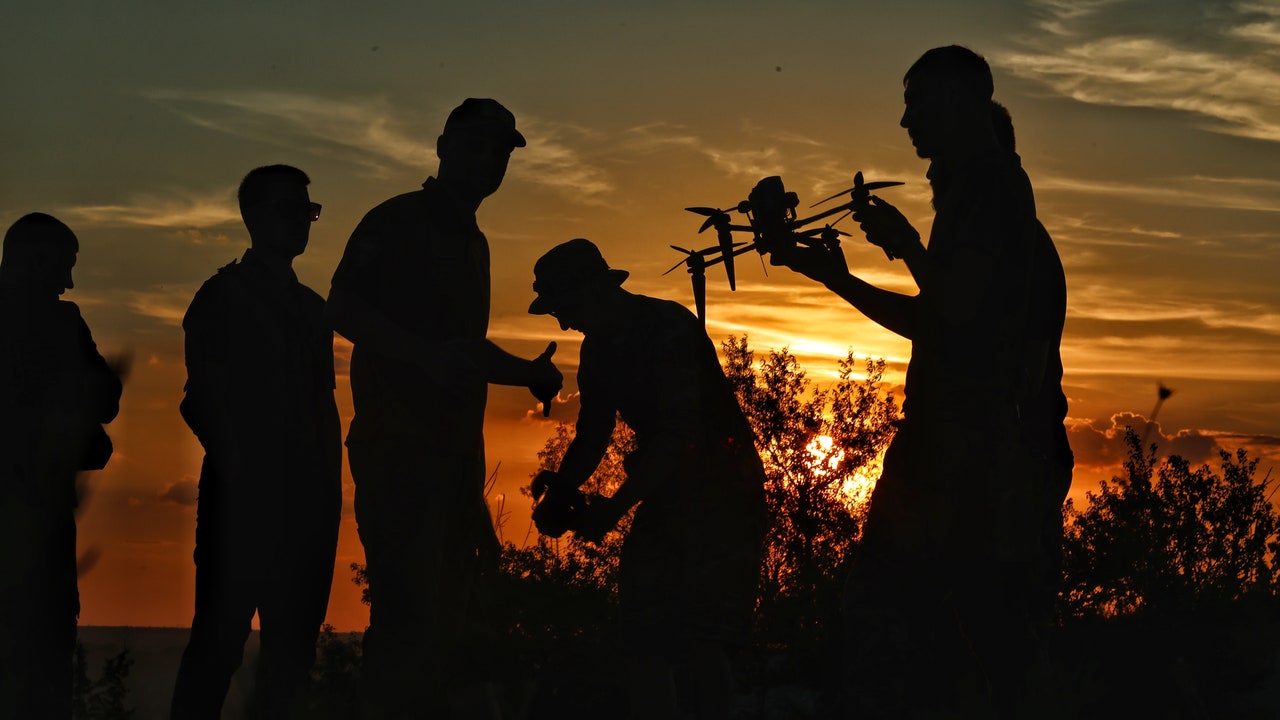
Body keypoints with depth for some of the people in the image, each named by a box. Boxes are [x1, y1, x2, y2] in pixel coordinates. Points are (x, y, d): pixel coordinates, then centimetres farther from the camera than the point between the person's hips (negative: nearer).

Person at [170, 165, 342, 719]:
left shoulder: (311, 308, 20)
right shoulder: (223, 296, 3)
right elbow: (201, 401, -4)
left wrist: (329, 482, 8)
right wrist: (235, 466, -12)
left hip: (307, 500, 6)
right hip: (244, 497, -6)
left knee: (293, 646, 5)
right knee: (221, 640, -8)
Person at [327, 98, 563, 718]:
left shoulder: (472, 243, 21)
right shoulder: (397, 223, -3)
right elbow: (343, 310, -14)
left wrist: (528, 373, 14)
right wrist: (425, 355, -25)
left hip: (455, 455, 9)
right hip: (399, 451, -9)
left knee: (455, 609, 11)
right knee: (410, 610, -15)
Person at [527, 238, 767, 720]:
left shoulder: (668, 328, -20)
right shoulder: (599, 350, 6)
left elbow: (680, 433, -27)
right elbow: (592, 435, 11)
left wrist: (616, 506, -31)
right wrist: (561, 491, -9)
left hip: (721, 492, -8)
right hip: (665, 492, 8)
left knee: (699, 639, -15)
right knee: (642, 634, 3)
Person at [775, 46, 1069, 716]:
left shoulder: (989, 182, -10)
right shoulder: (979, 186, 22)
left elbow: (957, 308, -20)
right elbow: (933, 321, 25)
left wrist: (904, 243, -5)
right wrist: (840, 279, 25)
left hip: (969, 445, -10)